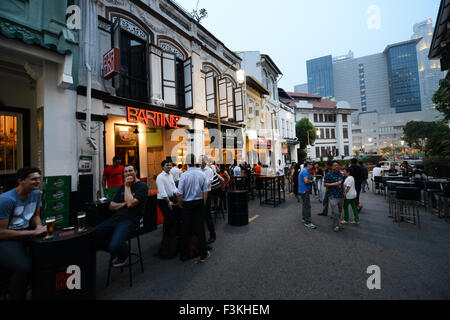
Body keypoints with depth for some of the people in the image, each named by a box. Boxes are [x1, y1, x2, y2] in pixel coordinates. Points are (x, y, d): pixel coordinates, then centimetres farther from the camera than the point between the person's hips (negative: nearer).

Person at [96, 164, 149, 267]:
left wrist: (127, 186, -7)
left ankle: (124, 257, 10)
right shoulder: (122, 187, 20)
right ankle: (117, 253, 14)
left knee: (114, 246, -28)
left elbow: (130, 203, -17)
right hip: (115, 218, 7)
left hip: (130, 220, -7)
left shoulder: (142, 186, -4)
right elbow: (111, 206, 17)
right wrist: (124, 203, -4)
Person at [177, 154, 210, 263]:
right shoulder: (202, 174, -7)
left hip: (187, 205, -2)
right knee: (200, 228, 12)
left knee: (185, 230, 13)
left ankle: (184, 255, 27)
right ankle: (203, 254, 23)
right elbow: (205, 192, -3)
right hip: (199, 203, 2)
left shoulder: (184, 175, -15)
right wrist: (203, 204, 10)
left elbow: (180, 194, -14)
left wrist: (180, 204, 4)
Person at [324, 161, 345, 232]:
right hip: (333, 196, -6)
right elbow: (325, 184, -10)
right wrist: (334, 184, -18)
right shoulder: (329, 174, -9)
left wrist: (344, 192, 16)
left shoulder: (341, 174, 11)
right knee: (335, 212, -9)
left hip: (340, 196, 6)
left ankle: (338, 224, 30)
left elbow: (342, 184, 22)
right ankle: (335, 225, 6)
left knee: (339, 211, 14)